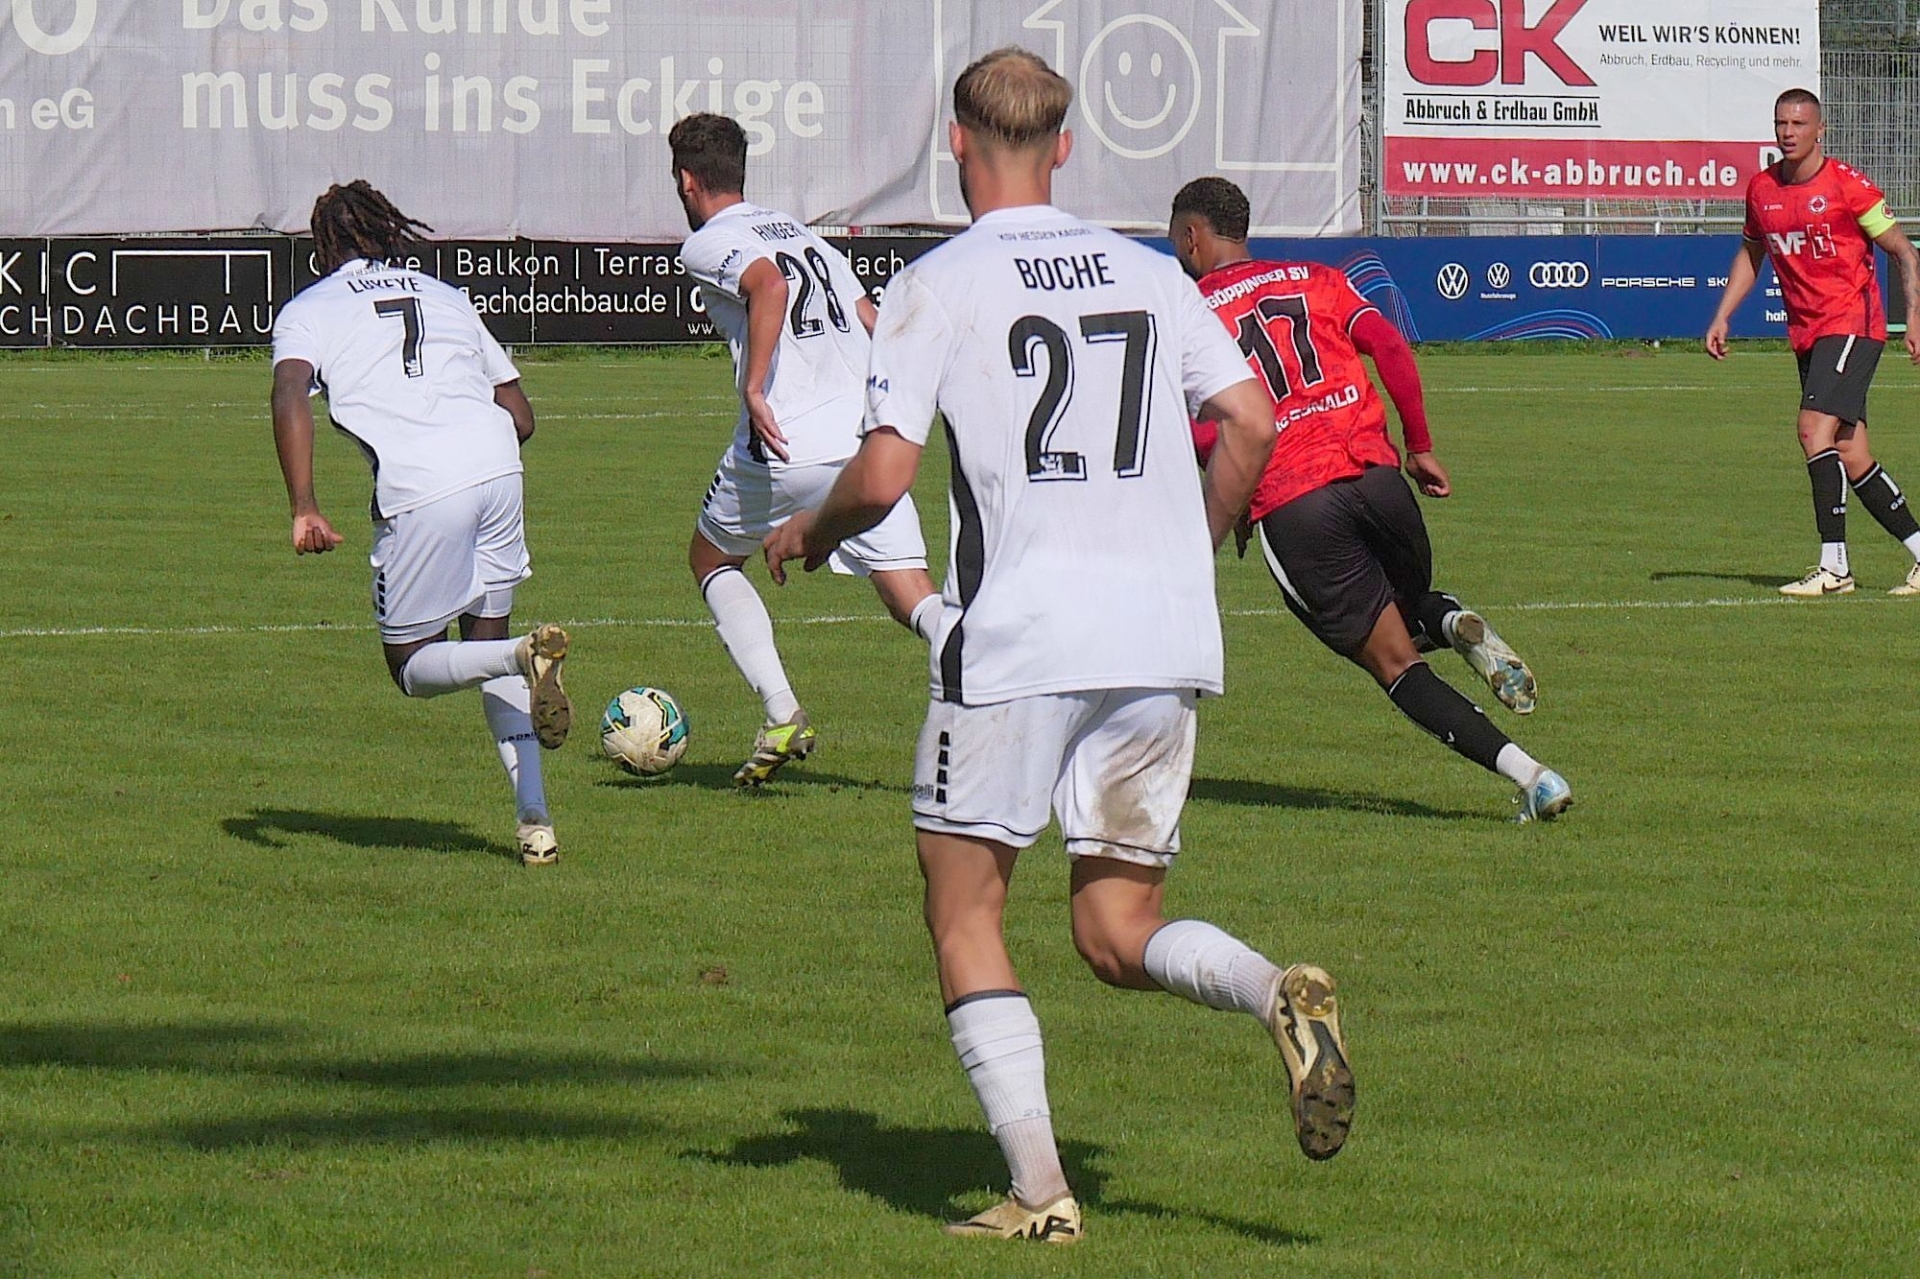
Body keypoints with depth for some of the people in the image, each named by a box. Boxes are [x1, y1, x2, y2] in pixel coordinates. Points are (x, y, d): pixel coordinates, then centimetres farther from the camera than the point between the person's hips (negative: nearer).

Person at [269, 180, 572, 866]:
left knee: (412, 666, 12)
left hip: (418, 491, -4)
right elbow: (520, 415, 22)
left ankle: (527, 654, -20)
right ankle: (535, 823, 9)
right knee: (484, 635, 21)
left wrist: (303, 507, -14)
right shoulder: (444, 295, 27)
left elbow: (290, 394, -8)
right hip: (497, 464, 4)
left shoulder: (308, 310, 14)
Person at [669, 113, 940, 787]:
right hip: (867, 437, 5)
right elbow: (875, 325, 21)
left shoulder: (706, 244, 2)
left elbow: (769, 284, -20)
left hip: (785, 446, -5)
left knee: (712, 560, 21)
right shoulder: (800, 232, 24)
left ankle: (782, 717, 6)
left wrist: (755, 389, -21)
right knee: (911, 598, 1)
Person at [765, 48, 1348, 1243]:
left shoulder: (937, 286, -2)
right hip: (1165, 640, 4)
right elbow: (1252, 425, 7)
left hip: (1017, 642, -4)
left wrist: (807, 533, 12)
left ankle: (1039, 1190, -3)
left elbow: (884, 475, -9)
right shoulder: (1150, 274, 12)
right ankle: (1280, 994, -18)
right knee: (1119, 933, 13)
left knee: (965, 912, 8)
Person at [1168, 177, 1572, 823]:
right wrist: (1420, 447, 11)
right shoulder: (1313, 280, 18)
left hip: (1289, 507, -3)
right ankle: (1456, 624, -9)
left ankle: (1530, 775, -14)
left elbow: (1204, 433, -6)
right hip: (1375, 472, 3)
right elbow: (1390, 347, 5)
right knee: (1411, 612, 29)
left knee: (1397, 664, 2)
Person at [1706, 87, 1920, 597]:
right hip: (1805, 333, 7)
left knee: (1816, 429, -20)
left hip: (1852, 322, -7)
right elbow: (1750, 254, 24)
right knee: (1849, 455, 5)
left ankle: (1834, 565, -20)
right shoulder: (1762, 189, 8)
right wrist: (1722, 317, 16)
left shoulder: (1847, 186, -9)